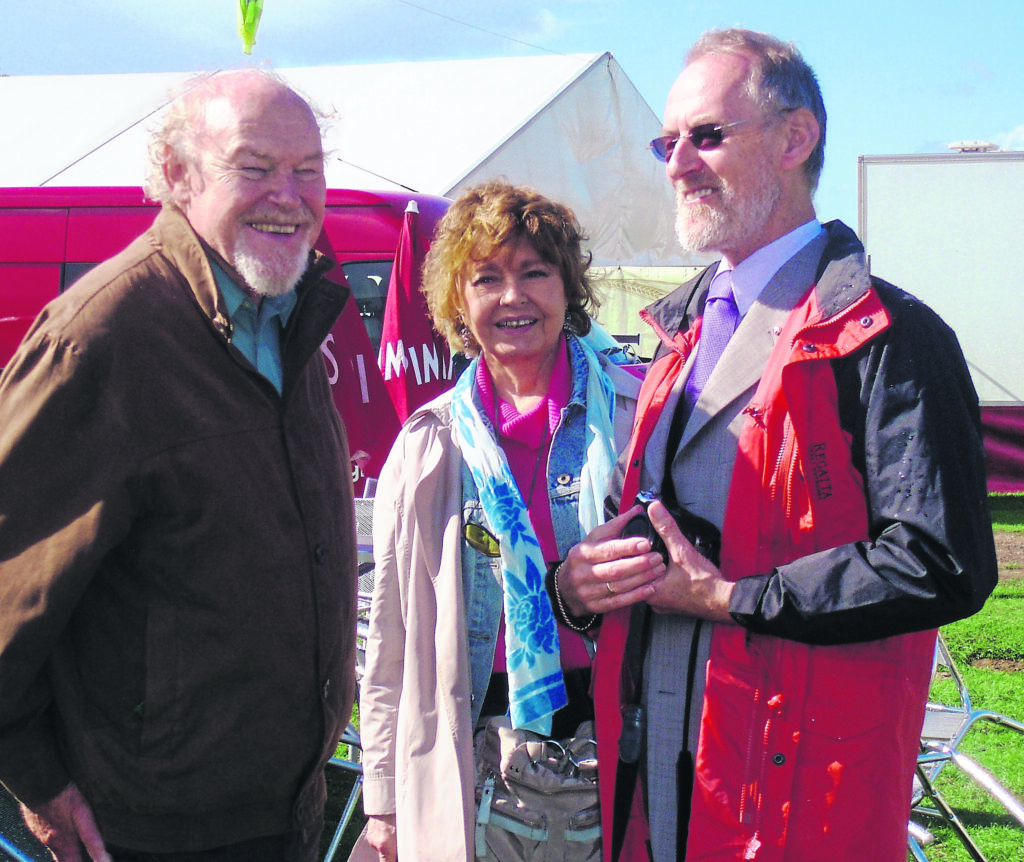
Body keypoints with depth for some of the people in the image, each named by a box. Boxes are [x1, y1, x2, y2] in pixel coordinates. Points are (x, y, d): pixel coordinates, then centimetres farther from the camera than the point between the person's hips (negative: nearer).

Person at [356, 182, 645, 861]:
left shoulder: (632, 412, 1)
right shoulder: (428, 446, 6)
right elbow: (391, 633, 8)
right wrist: (383, 797, 6)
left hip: (610, 740, 0)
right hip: (475, 754, 1)